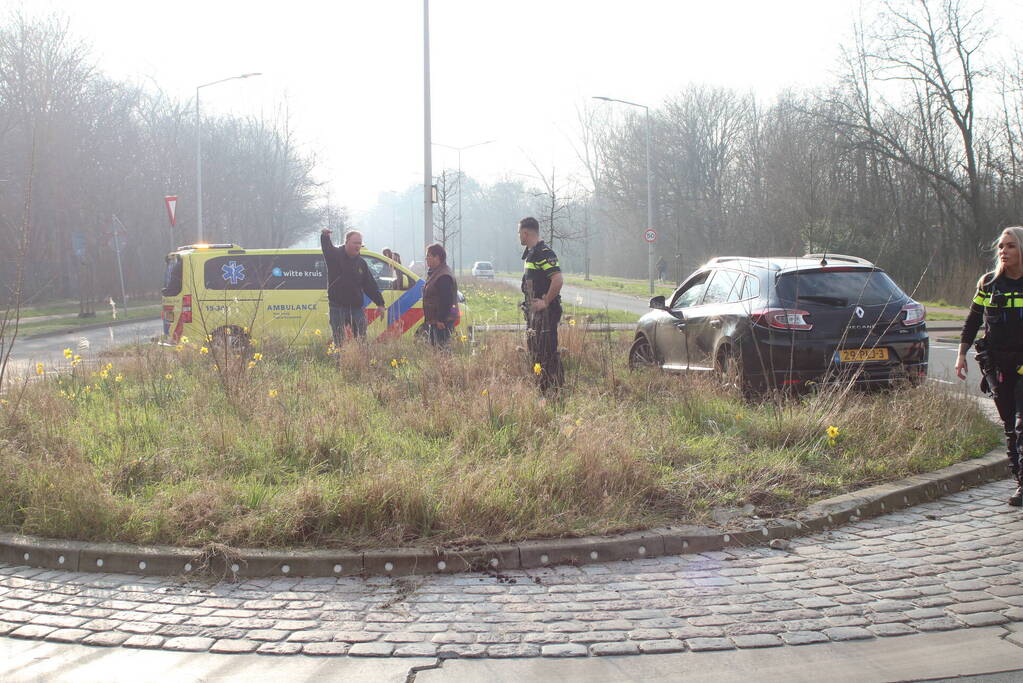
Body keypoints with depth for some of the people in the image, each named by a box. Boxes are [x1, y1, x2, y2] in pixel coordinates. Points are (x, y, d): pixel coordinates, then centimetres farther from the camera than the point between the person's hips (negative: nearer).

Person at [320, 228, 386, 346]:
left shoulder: (361, 263, 10)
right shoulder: (335, 255, 3)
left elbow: (370, 285, 12)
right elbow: (327, 248, -11)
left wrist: (380, 304, 8)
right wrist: (325, 236, -32)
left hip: (357, 307, 4)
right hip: (338, 307, -3)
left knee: (361, 339, 2)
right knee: (339, 341, -2)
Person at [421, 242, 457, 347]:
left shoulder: (444, 276, -18)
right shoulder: (433, 273, 17)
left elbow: (446, 300, -24)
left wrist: (441, 319, -25)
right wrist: (427, 318, 23)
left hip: (442, 322, -11)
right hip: (434, 320, 11)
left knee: (442, 346, -12)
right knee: (434, 345, 13)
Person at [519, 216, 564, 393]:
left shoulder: (544, 253, -16)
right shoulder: (530, 253, 16)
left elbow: (558, 279, -27)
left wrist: (545, 302, -20)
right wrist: (529, 305, 16)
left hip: (545, 311, -11)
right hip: (534, 310, 11)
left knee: (547, 352, -8)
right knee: (534, 349, 14)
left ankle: (553, 388, -5)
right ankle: (541, 387, 21)